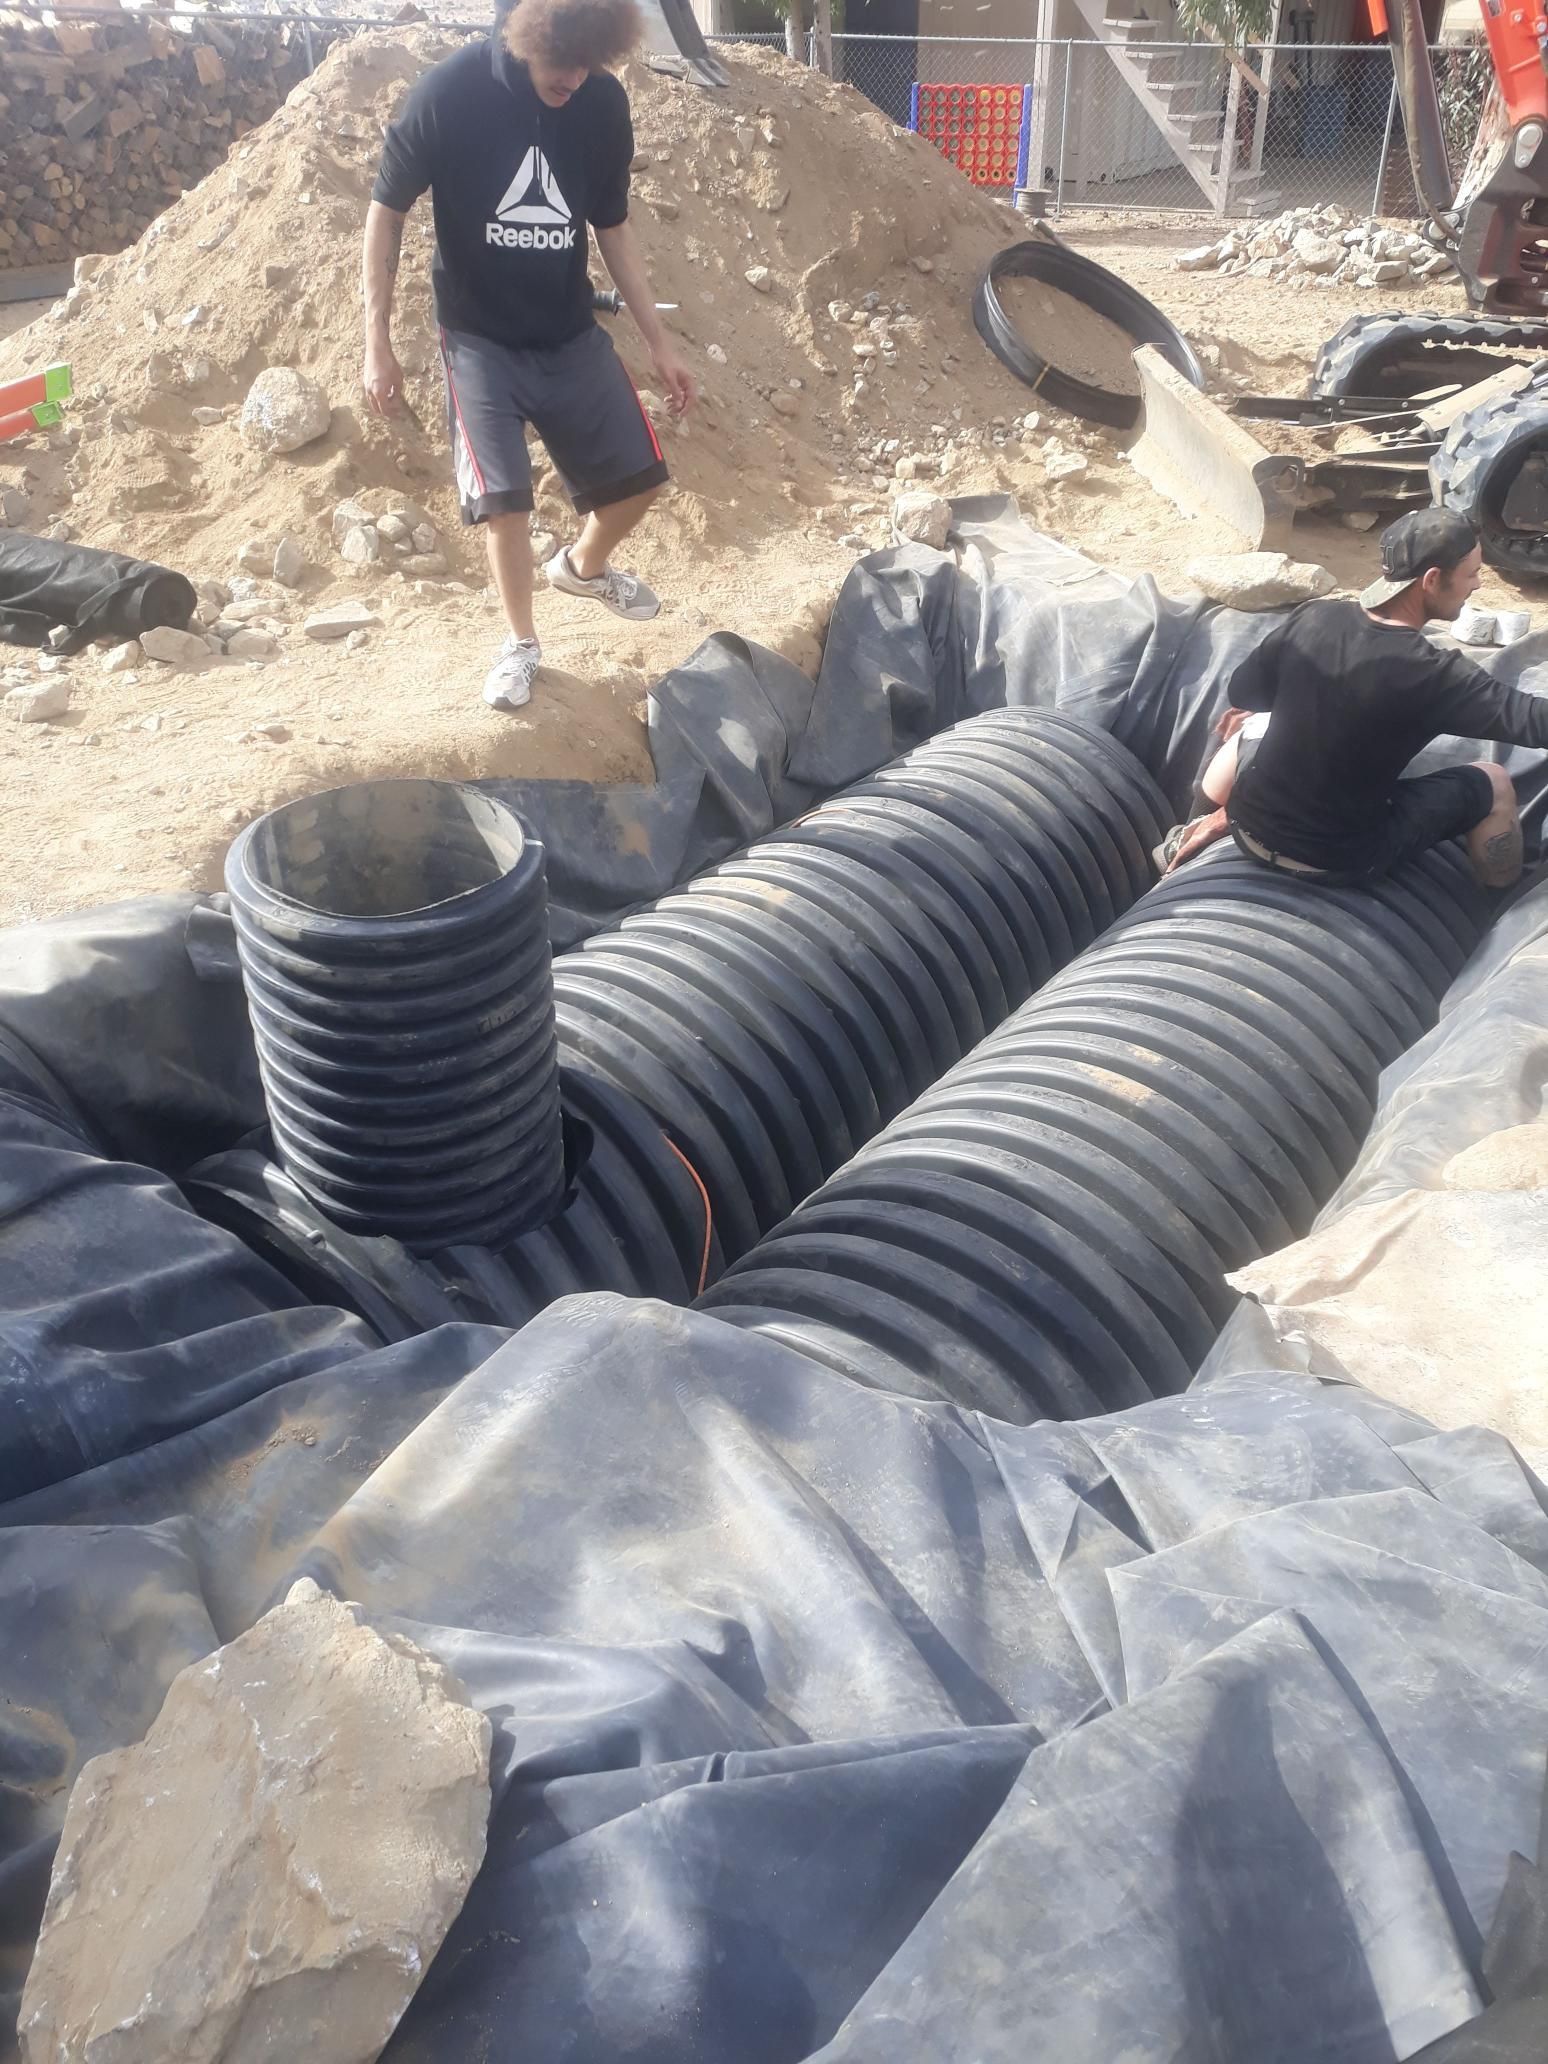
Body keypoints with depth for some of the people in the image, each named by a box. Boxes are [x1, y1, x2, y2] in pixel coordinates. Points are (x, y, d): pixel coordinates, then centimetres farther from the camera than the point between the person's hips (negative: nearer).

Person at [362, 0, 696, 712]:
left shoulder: (604, 103, -7)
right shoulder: (450, 91, -18)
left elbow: (612, 227, 6)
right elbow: (387, 211, -8)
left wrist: (659, 341, 6)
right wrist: (377, 342, -10)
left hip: (572, 333, 4)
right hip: (480, 338, -3)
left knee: (640, 477, 1)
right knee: (502, 497, -13)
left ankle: (583, 565, 34)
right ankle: (521, 642, 12)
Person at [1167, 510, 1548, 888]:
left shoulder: (1311, 617, -9)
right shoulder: (1431, 674, -23)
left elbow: (1242, 693, 4)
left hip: (1252, 829, 5)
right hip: (1338, 860, -4)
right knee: (1493, 782, 15)